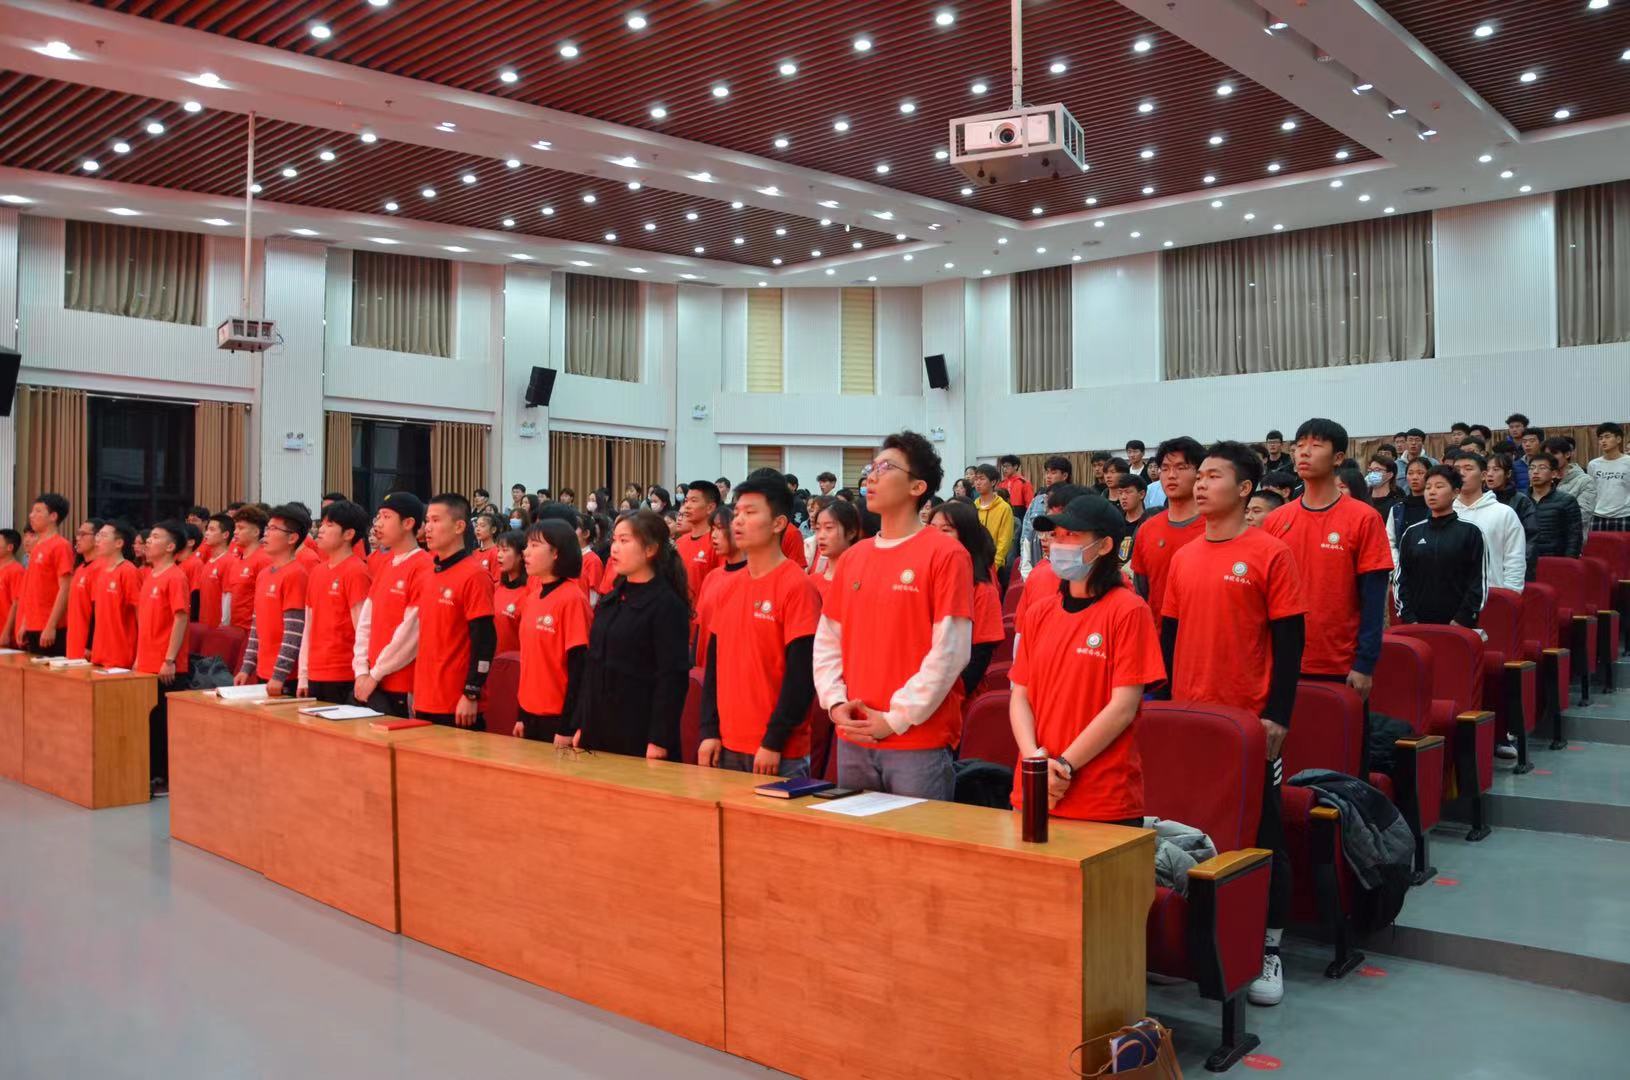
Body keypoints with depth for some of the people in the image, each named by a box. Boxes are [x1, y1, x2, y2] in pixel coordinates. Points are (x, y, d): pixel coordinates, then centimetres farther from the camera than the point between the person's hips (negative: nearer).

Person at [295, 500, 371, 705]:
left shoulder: (356, 571, -10)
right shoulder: (316, 571, 12)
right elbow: (309, 627, 16)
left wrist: (360, 677, -15)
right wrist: (303, 675, 14)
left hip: (343, 680, -7)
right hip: (315, 677, 7)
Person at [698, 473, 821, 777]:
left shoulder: (797, 586, -11)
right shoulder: (727, 586, 9)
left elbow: (802, 673, -15)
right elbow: (713, 662, 13)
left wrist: (774, 742, -15)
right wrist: (710, 731, 5)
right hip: (727, 746, 6)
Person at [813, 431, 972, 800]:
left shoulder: (946, 554, -8)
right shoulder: (852, 558, 10)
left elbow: (950, 651, -14)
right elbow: (827, 642, 13)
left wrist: (896, 718, -14)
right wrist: (836, 703, -2)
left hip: (920, 745, -6)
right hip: (852, 742, 6)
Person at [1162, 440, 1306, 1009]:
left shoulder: (1270, 553, -7)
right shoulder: (1183, 557, 8)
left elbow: (1289, 640, -8)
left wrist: (1278, 714, -13)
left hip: (1250, 721, -5)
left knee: (1261, 832, 5)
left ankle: (1268, 950, 17)